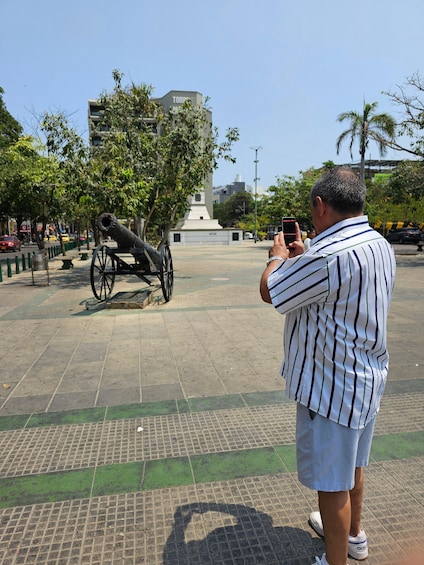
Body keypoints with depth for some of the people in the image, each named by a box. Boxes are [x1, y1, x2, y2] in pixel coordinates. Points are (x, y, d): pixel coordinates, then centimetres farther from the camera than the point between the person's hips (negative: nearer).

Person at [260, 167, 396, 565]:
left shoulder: (331, 254, -29)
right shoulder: (379, 245, 2)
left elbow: (269, 291, -17)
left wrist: (278, 256, 2)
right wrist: (301, 257, 16)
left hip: (333, 386, -10)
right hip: (367, 378, 10)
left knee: (332, 481, 9)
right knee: (352, 465, 27)